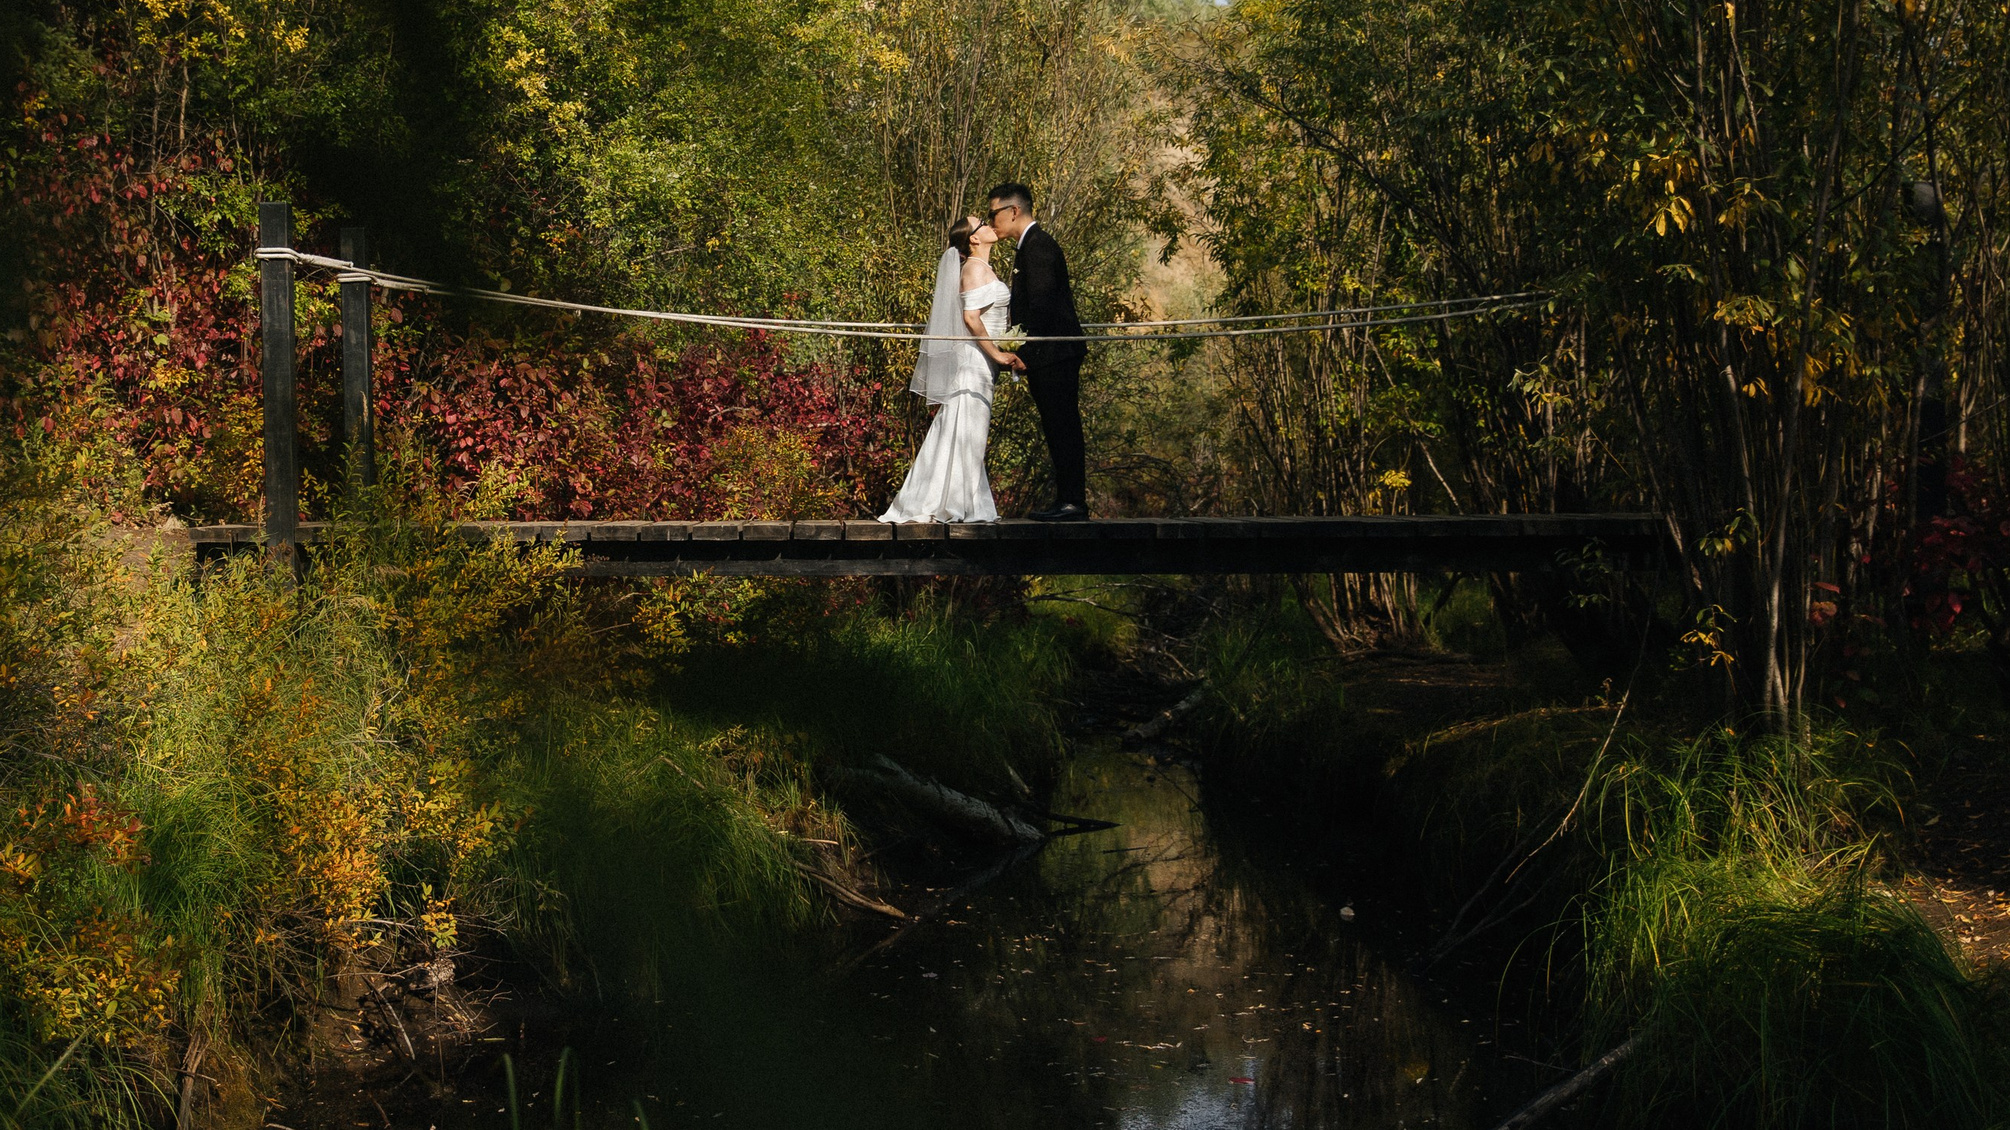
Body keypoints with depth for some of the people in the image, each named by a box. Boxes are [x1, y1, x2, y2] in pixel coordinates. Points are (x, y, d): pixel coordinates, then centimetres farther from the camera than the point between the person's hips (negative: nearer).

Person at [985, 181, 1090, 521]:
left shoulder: (1038, 246, -13)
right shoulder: (1033, 245, 20)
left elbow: (1041, 305, -21)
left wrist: (1023, 348, -18)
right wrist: (1022, 349, 15)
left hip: (1052, 354, -11)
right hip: (1048, 356, 11)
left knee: (1063, 428, -9)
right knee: (1059, 429, 11)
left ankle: (1074, 502, -8)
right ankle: (1067, 501, 14)